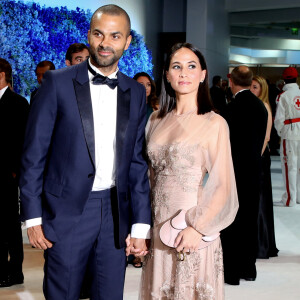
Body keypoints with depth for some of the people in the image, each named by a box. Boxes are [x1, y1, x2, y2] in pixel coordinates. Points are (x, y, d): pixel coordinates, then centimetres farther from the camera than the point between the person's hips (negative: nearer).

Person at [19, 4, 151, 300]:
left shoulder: (135, 93, 7)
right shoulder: (57, 83, -4)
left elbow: (137, 161, 7)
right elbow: (34, 153, -3)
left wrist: (140, 225, 3)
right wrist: (32, 217, -7)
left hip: (115, 211, 3)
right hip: (67, 210, -3)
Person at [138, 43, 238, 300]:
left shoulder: (214, 123, -7)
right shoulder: (156, 120, 8)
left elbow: (223, 186, -8)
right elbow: (150, 177, 13)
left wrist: (198, 228, -16)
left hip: (193, 229, -4)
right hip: (158, 227, 4)